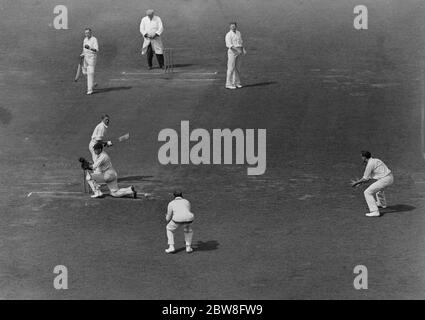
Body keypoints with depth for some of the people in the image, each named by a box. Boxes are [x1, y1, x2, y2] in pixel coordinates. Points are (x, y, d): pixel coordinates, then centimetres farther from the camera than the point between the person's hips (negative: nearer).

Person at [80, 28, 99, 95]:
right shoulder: (85, 39, 11)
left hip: (92, 57, -8)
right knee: (85, 72, 13)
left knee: (90, 73, -11)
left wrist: (90, 48, -40)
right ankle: (92, 83, 34)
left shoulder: (94, 39, -13)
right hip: (85, 57, 8)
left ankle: (90, 89, -10)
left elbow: (96, 50, -23)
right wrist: (82, 54, 6)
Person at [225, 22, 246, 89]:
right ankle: (229, 84, -7)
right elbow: (229, 45, -17)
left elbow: (241, 42, 20)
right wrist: (237, 49, -27)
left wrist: (243, 49, 3)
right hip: (232, 51, -6)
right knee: (231, 68, -8)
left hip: (239, 52, 6)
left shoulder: (239, 33, 15)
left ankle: (236, 83, 13)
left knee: (237, 68, 8)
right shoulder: (228, 35, -7)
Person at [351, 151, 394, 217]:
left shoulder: (370, 164, -12)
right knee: (378, 187, 40)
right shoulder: (374, 160, 18)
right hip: (390, 177, 10)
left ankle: (375, 211, -15)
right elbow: (369, 178, 23)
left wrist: (356, 183, 6)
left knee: (368, 192, -8)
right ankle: (382, 203, 60)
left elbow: (365, 179, -8)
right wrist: (360, 182, 23)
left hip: (385, 180, -10)